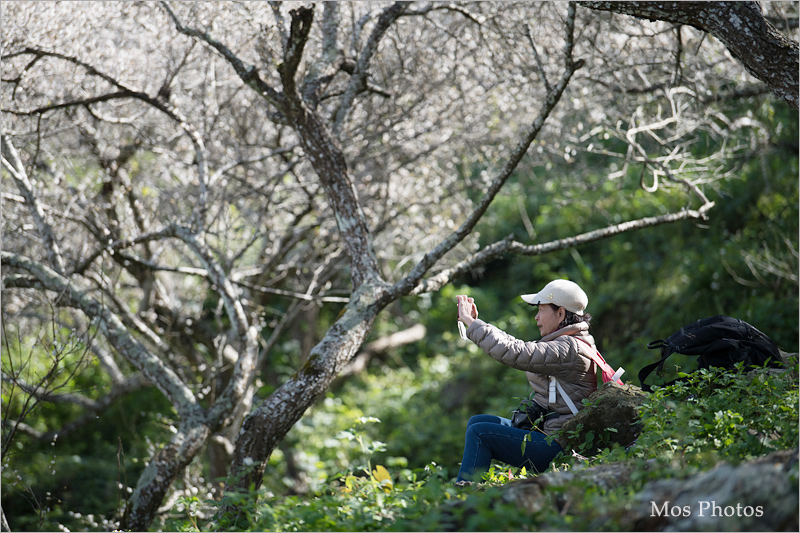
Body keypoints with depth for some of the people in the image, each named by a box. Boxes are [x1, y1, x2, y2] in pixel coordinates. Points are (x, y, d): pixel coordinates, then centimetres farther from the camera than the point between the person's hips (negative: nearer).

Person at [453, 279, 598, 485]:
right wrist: (474, 322, 13)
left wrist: (470, 321, -18)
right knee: (477, 421, 12)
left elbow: (514, 353, -27)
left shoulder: (569, 349, -19)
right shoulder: (565, 343, 14)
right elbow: (521, 348, 18)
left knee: (479, 433, -15)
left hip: (557, 445, -11)